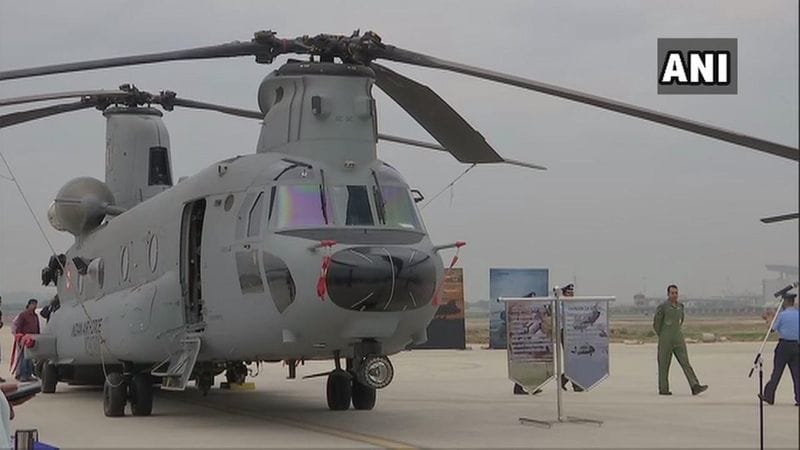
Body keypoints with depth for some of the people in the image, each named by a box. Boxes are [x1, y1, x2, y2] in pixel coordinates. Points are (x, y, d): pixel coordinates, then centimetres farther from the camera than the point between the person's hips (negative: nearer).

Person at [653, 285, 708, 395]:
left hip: (678, 340, 5)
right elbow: (656, 324, -3)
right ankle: (663, 389, 17)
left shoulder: (680, 306, 9)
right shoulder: (662, 307, -10)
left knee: (685, 362, -5)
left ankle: (695, 387, -14)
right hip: (665, 341, -5)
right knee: (664, 365, 5)